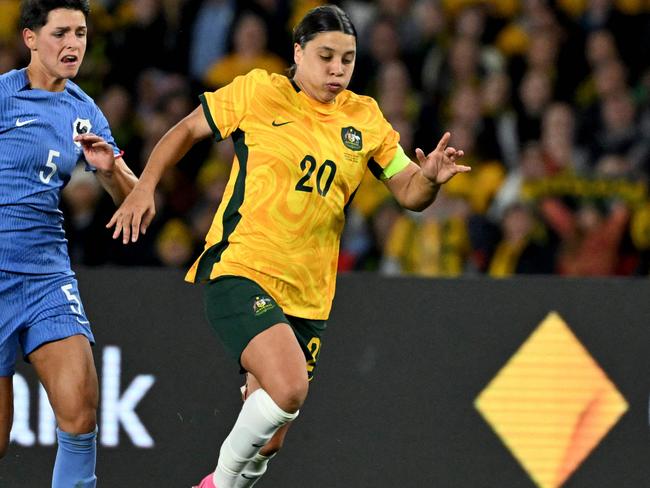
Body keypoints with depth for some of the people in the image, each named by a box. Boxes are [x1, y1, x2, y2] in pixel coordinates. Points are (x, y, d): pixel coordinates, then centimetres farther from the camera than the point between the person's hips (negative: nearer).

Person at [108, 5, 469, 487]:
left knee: (267, 444, 4)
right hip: (240, 271, -5)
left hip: (308, 297, 5)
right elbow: (187, 129, 11)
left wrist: (429, 179, -13)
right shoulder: (256, 93, -1)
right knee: (289, 387, -28)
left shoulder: (366, 120, 9)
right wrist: (145, 186, 1)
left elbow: (409, 193, 9)